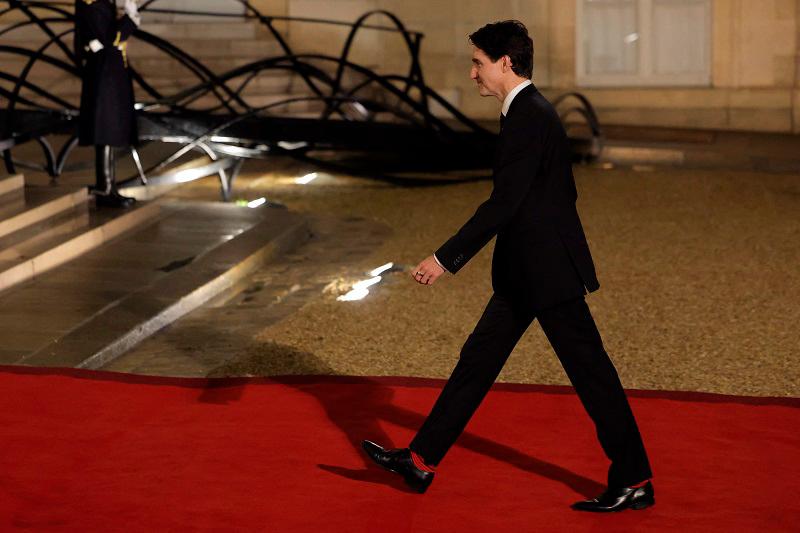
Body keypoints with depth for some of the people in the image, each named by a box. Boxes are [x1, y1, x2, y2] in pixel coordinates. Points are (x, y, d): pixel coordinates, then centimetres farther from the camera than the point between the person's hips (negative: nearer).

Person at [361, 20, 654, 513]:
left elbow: (505, 202, -23)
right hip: (527, 273, 11)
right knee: (478, 360, 11)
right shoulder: (531, 112, 13)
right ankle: (421, 461, 17)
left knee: (590, 372, -2)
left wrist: (447, 259, -21)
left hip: (548, 273, -11)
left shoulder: (530, 117, -18)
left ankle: (635, 481, 8)